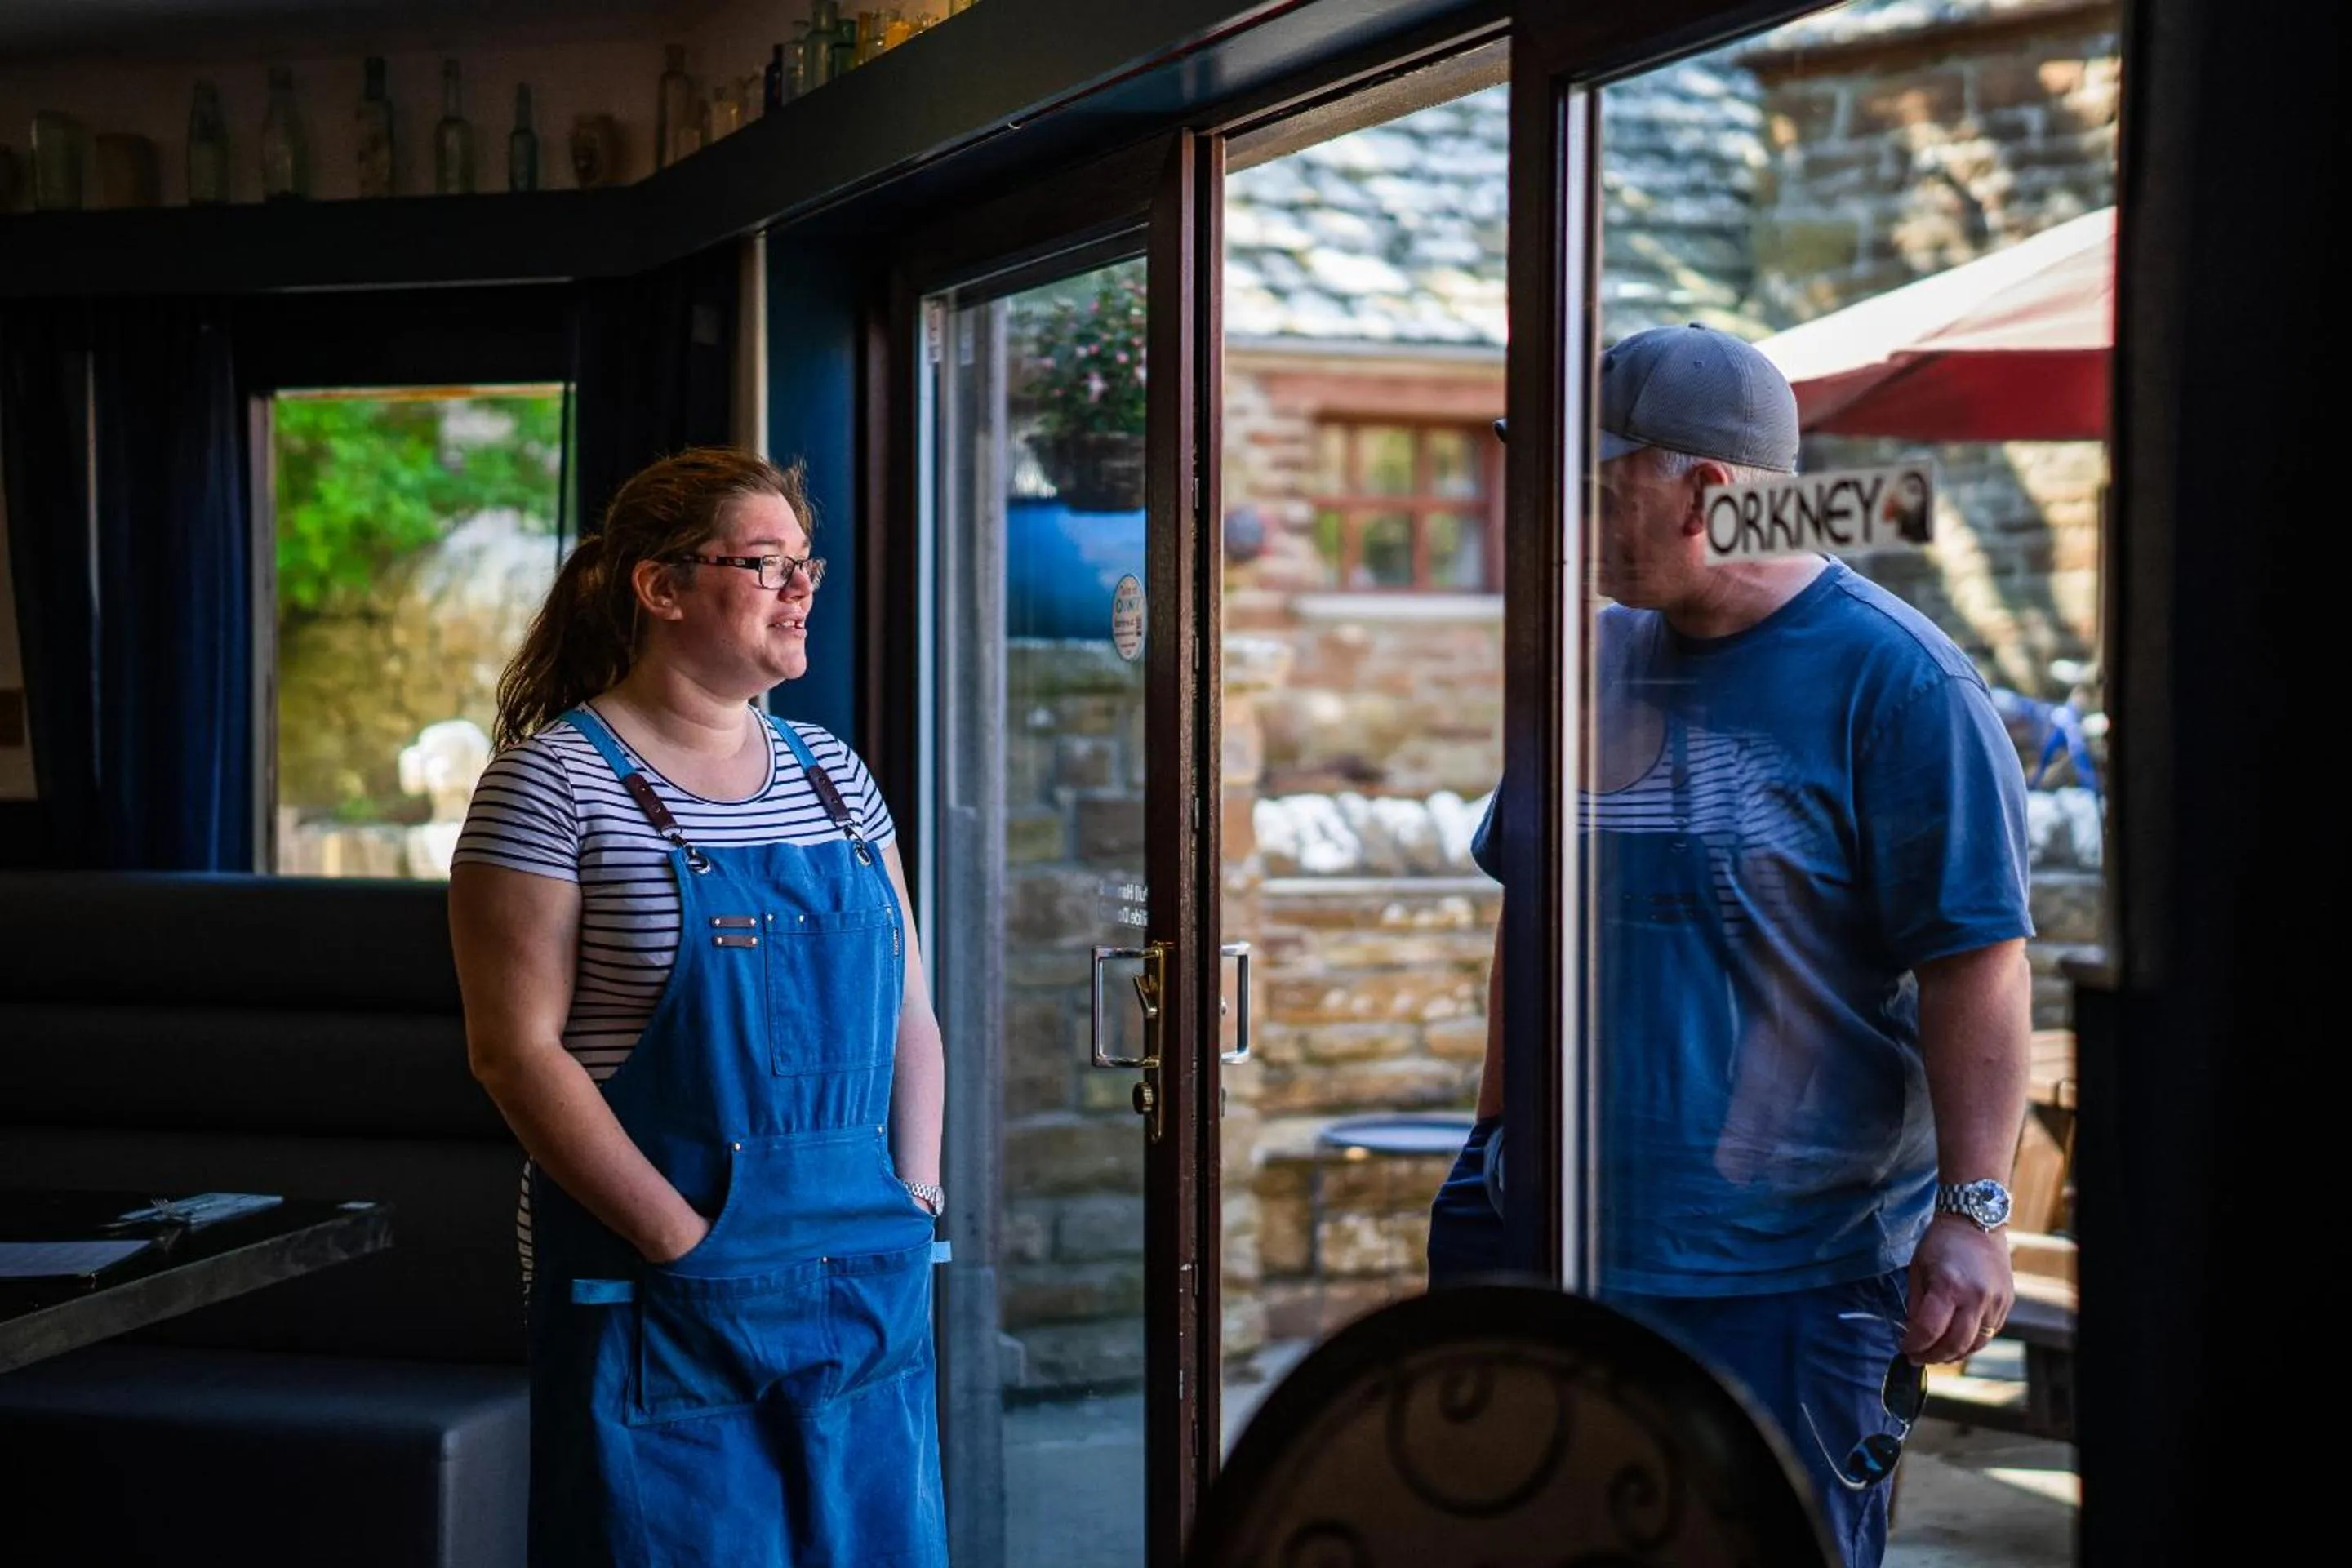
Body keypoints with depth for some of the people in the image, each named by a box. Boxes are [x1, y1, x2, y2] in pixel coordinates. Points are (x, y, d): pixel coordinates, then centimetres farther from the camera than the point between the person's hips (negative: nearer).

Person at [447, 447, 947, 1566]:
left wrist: (914, 1210, 1)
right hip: (660, 1301, -5)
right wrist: (688, 1241, -15)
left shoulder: (830, 772, 12)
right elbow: (515, 1051, -12)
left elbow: (909, 1016, 14)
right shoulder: (556, 781, -7)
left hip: (866, 1294, 6)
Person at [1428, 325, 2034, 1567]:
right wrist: (1491, 1138, 18)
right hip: (1558, 1233, 6)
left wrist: (1972, 1210, -19)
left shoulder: (1895, 680, -10)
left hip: (1788, 1272, -6)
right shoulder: (1595, 660, 10)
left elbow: (1978, 962, -14)